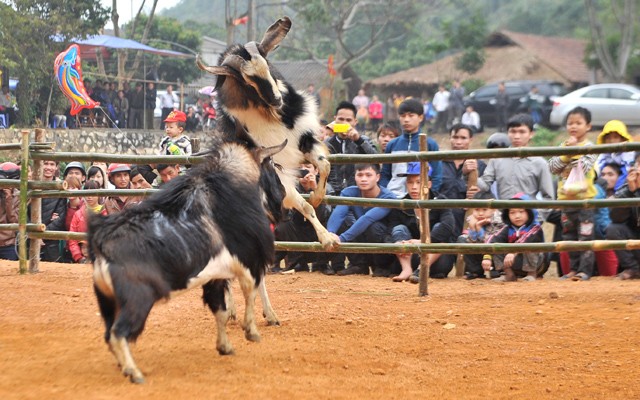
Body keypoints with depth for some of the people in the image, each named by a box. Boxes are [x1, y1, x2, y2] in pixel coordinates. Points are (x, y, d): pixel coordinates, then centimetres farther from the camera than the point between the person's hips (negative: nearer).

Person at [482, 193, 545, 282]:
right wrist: (487, 257, -33)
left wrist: (513, 252, -48)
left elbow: (525, 241, -31)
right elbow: (493, 239, -15)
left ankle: (532, 274, -10)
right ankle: (509, 274, -3)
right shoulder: (507, 229, 2)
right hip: (514, 265, 4)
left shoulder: (535, 228, -11)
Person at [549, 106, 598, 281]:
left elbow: (585, 168, -18)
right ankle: (574, 268, 21)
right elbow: (553, 167, 0)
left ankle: (585, 270, -2)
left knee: (585, 235, -6)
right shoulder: (562, 146, 10)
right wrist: (566, 153, -11)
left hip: (584, 198, -6)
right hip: (566, 198, 6)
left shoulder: (589, 147, -4)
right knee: (569, 236, 12)